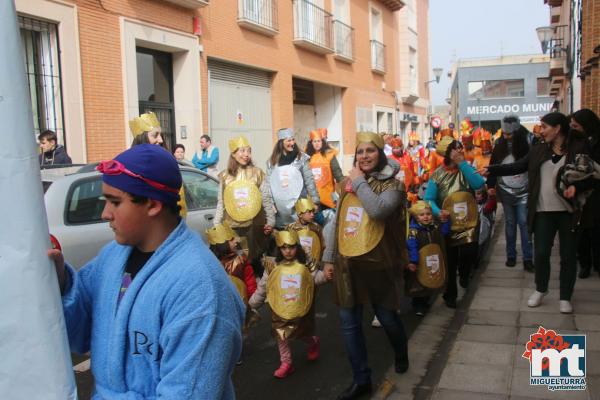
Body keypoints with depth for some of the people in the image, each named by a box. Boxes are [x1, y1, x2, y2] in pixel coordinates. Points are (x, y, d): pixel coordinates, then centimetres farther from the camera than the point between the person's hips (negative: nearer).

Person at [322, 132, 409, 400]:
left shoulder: (392, 183, -7)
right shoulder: (347, 183, 9)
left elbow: (378, 210, -29)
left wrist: (359, 181, -17)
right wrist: (329, 257, 13)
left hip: (378, 263, -4)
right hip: (347, 263, 4)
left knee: (387, 316, 11)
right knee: (349, 323, 6)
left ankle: (400, 354, 44)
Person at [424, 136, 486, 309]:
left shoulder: (467, 169, -1)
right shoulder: (437, 175, -7)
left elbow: (479, 184, -20)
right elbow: (429, 199, -11)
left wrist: (462, 163, -20)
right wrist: (438, 212, -30)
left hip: (469, 222, 1)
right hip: (448, 224, -1)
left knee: (469, 252, -17)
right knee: (450, 261, 8)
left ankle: (464, 273, 19)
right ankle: (450, 295, 28)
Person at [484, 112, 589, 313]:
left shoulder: (579, 147, -4)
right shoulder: (539, 150, 7)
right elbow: (517, 166, 9)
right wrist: (491, 170, 1)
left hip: (569, 211, -3)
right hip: (544, 211, 3)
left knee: (568, 255, 7)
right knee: (541, 253, 7)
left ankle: (565, 297, 20)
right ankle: (540, 289, 28)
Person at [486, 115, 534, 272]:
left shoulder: (526, 143, -7)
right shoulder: (500, 144, 2)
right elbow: (493, 165, 7)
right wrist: (491, 185, 5)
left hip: (523, 191, -3)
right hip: (505, 191, 3)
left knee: (524, 222, -4)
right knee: (509, 223, 10)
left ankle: (528, 258, 0)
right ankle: (511, 256, 18)